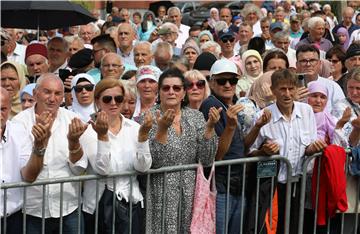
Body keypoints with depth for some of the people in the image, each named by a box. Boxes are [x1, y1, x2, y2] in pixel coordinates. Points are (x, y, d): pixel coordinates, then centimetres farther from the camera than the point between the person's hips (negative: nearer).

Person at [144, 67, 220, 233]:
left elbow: (206, 160, -3)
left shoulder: (196, 116, 4)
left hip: (190, 193, 3)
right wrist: (162, 129, -27)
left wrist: (209, 127, -14)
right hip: (161, 194, -3)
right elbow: (153, 162, -16)